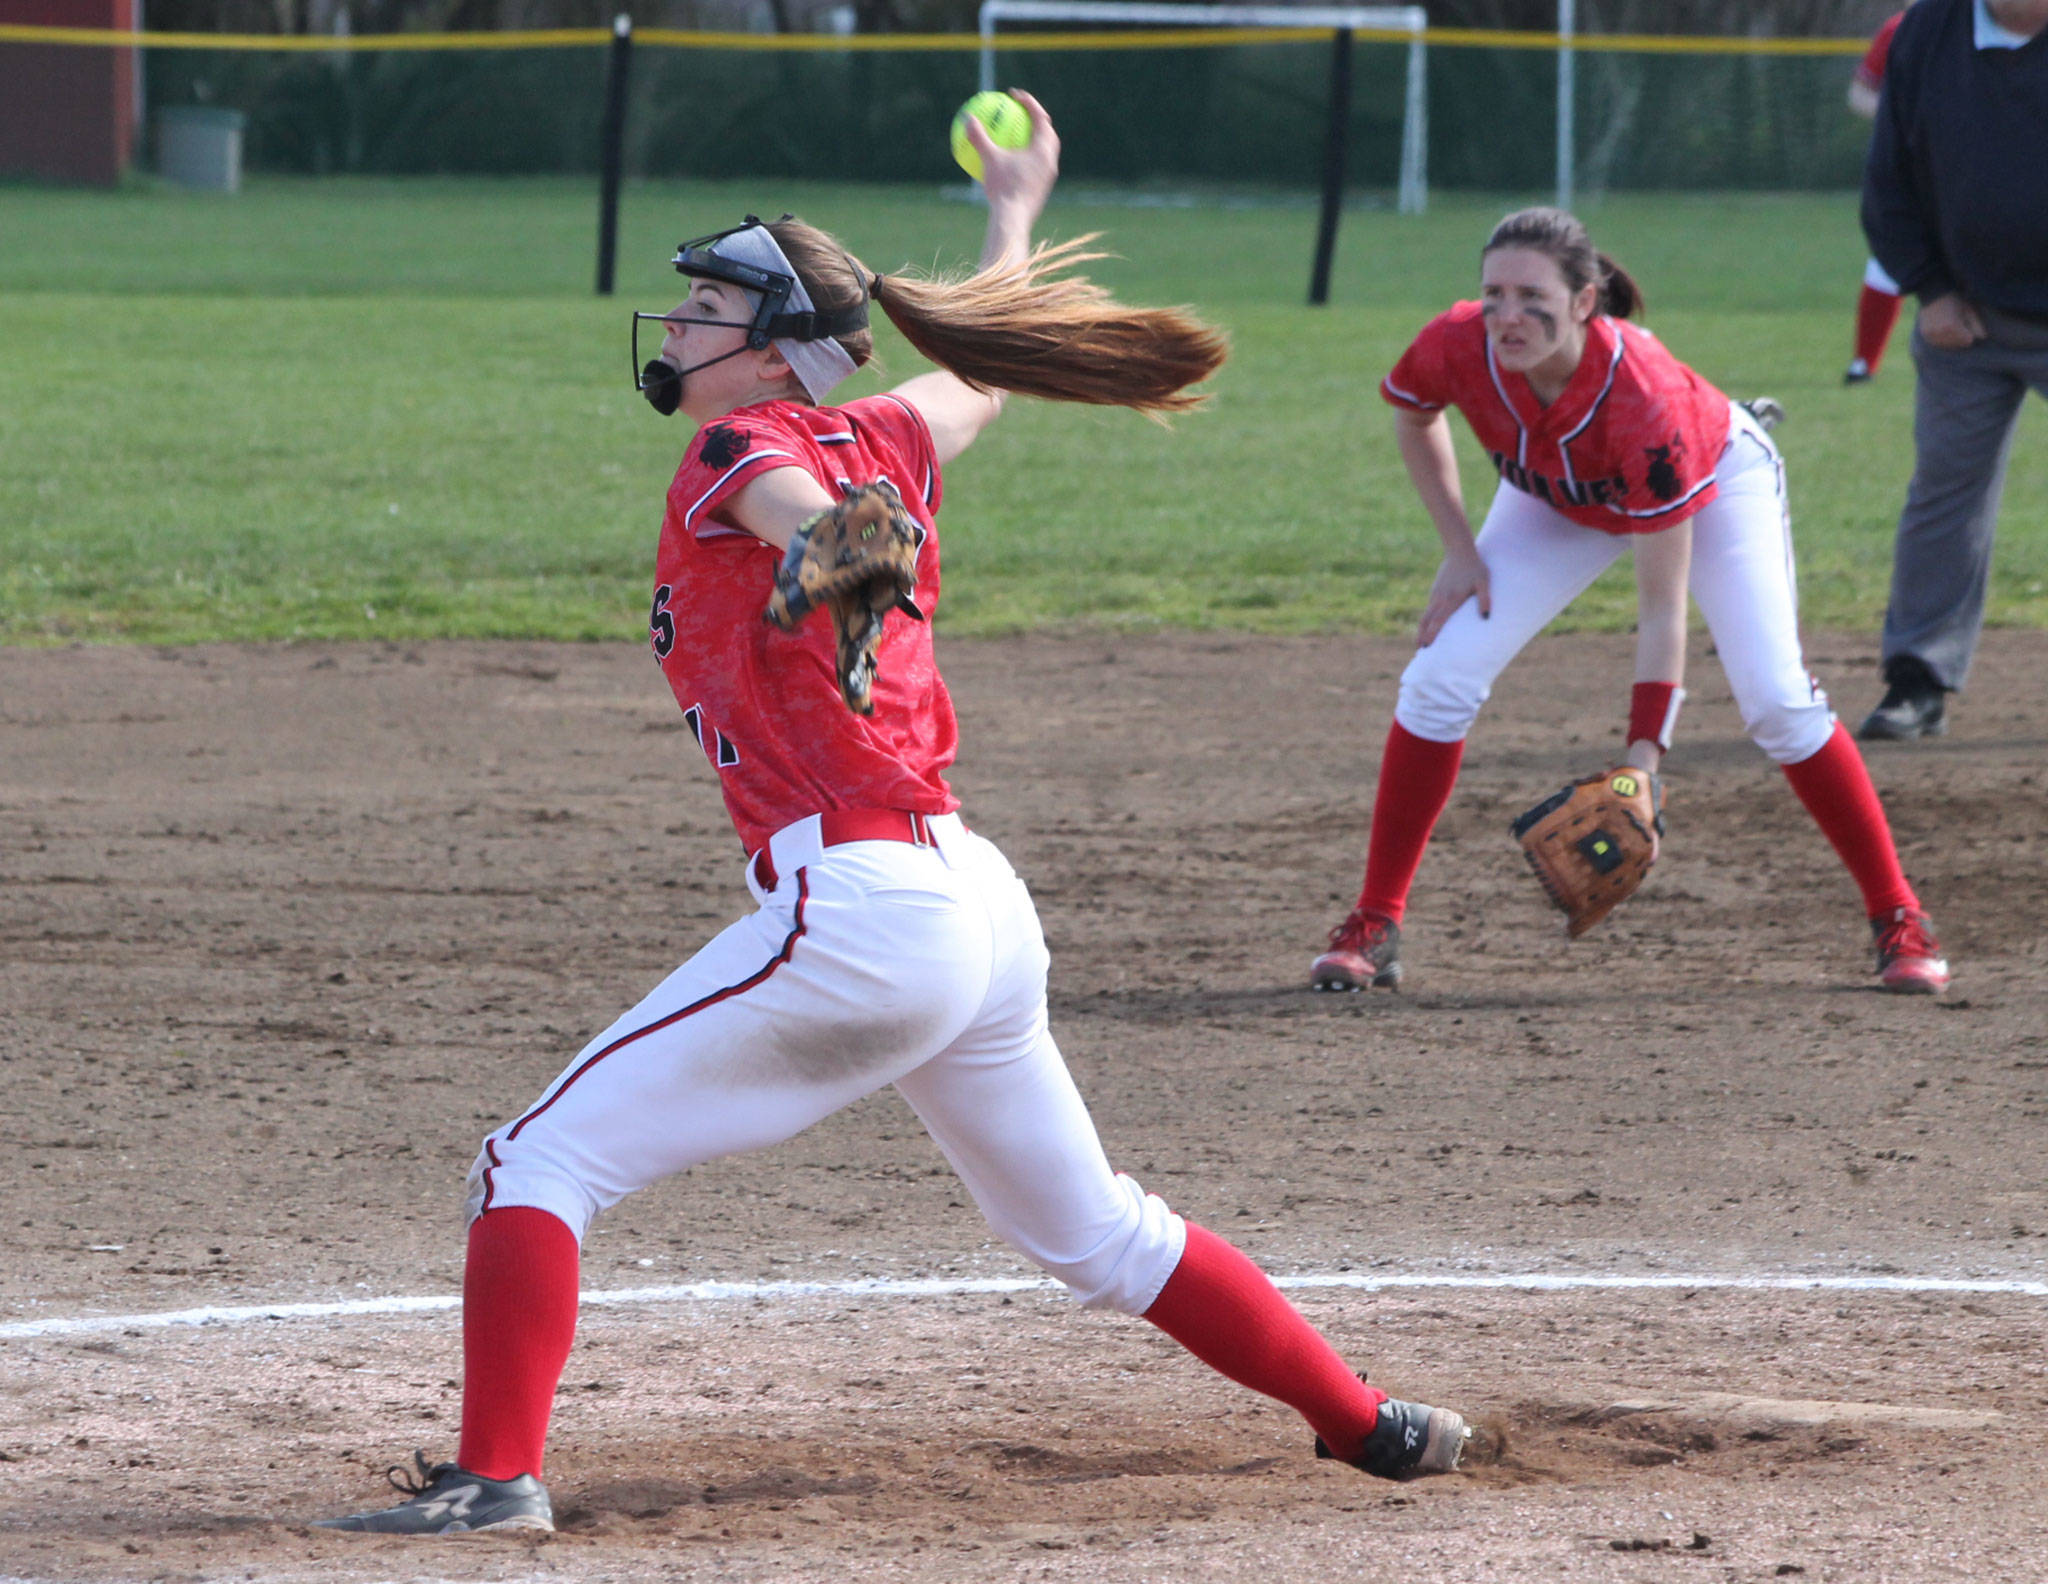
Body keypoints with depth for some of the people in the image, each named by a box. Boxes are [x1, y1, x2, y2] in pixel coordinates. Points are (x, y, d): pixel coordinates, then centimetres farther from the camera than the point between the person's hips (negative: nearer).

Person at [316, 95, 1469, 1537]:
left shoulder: (742, 455, -5)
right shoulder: (882, 440, 16)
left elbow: (812, 511, -29)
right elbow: (989, 371, 37)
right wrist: (1017, 218, 56)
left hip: (854, 912, -9)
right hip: (984, 911, 9)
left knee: (540, 1166, -6)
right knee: (1094, 1229, 25)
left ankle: (497, 1476, -15)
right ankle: (1368, 1424, 30)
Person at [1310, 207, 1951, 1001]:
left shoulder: (1642, 398, -44)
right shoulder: (1457, 348, -33)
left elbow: (1663, 607, -39)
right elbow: (1411, 415, -4)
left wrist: (1642, 757, -43)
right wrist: (1458, 549, -12)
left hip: (1716, 480, -4)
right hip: (1558, 498, 4)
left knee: (1776, 699, -17)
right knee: (1439, 678, -11)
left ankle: (1899, 920, -1)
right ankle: (1374, 927, 0)